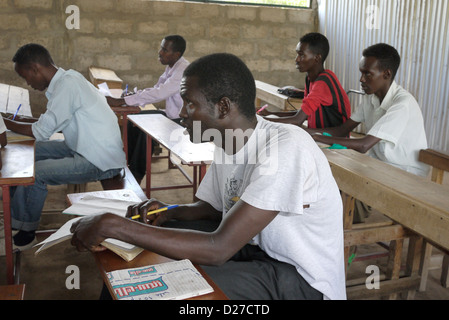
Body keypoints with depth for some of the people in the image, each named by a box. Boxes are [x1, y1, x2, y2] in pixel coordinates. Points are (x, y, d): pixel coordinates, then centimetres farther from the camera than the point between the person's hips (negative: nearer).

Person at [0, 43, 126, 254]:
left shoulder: (67, 84, -20)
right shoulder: (66, 80, 9)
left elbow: (41, 132, -19)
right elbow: (50, 126, 14)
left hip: (101, 162, -10)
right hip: (84, 149, 10)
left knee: (34, 173, -17)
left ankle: (25, 235, 6)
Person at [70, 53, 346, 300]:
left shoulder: (285, 147, -29)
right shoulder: (228, 144, -1)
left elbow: (218, 249, -32)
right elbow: (212, 207, 15)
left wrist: (113, 226, -30)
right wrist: (169, 213, -7)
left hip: (303, 279, -8)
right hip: (257, 248, 8)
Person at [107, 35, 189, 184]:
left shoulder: (183, 70, -25)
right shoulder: (171, 66, 6)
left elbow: (158, 94, -33)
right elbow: (157, 88, 13)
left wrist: (121, 101, -32)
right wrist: (135, 94, -6)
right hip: (172, 114, 10)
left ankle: (136, 174, -10)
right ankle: (126, 162, 12)